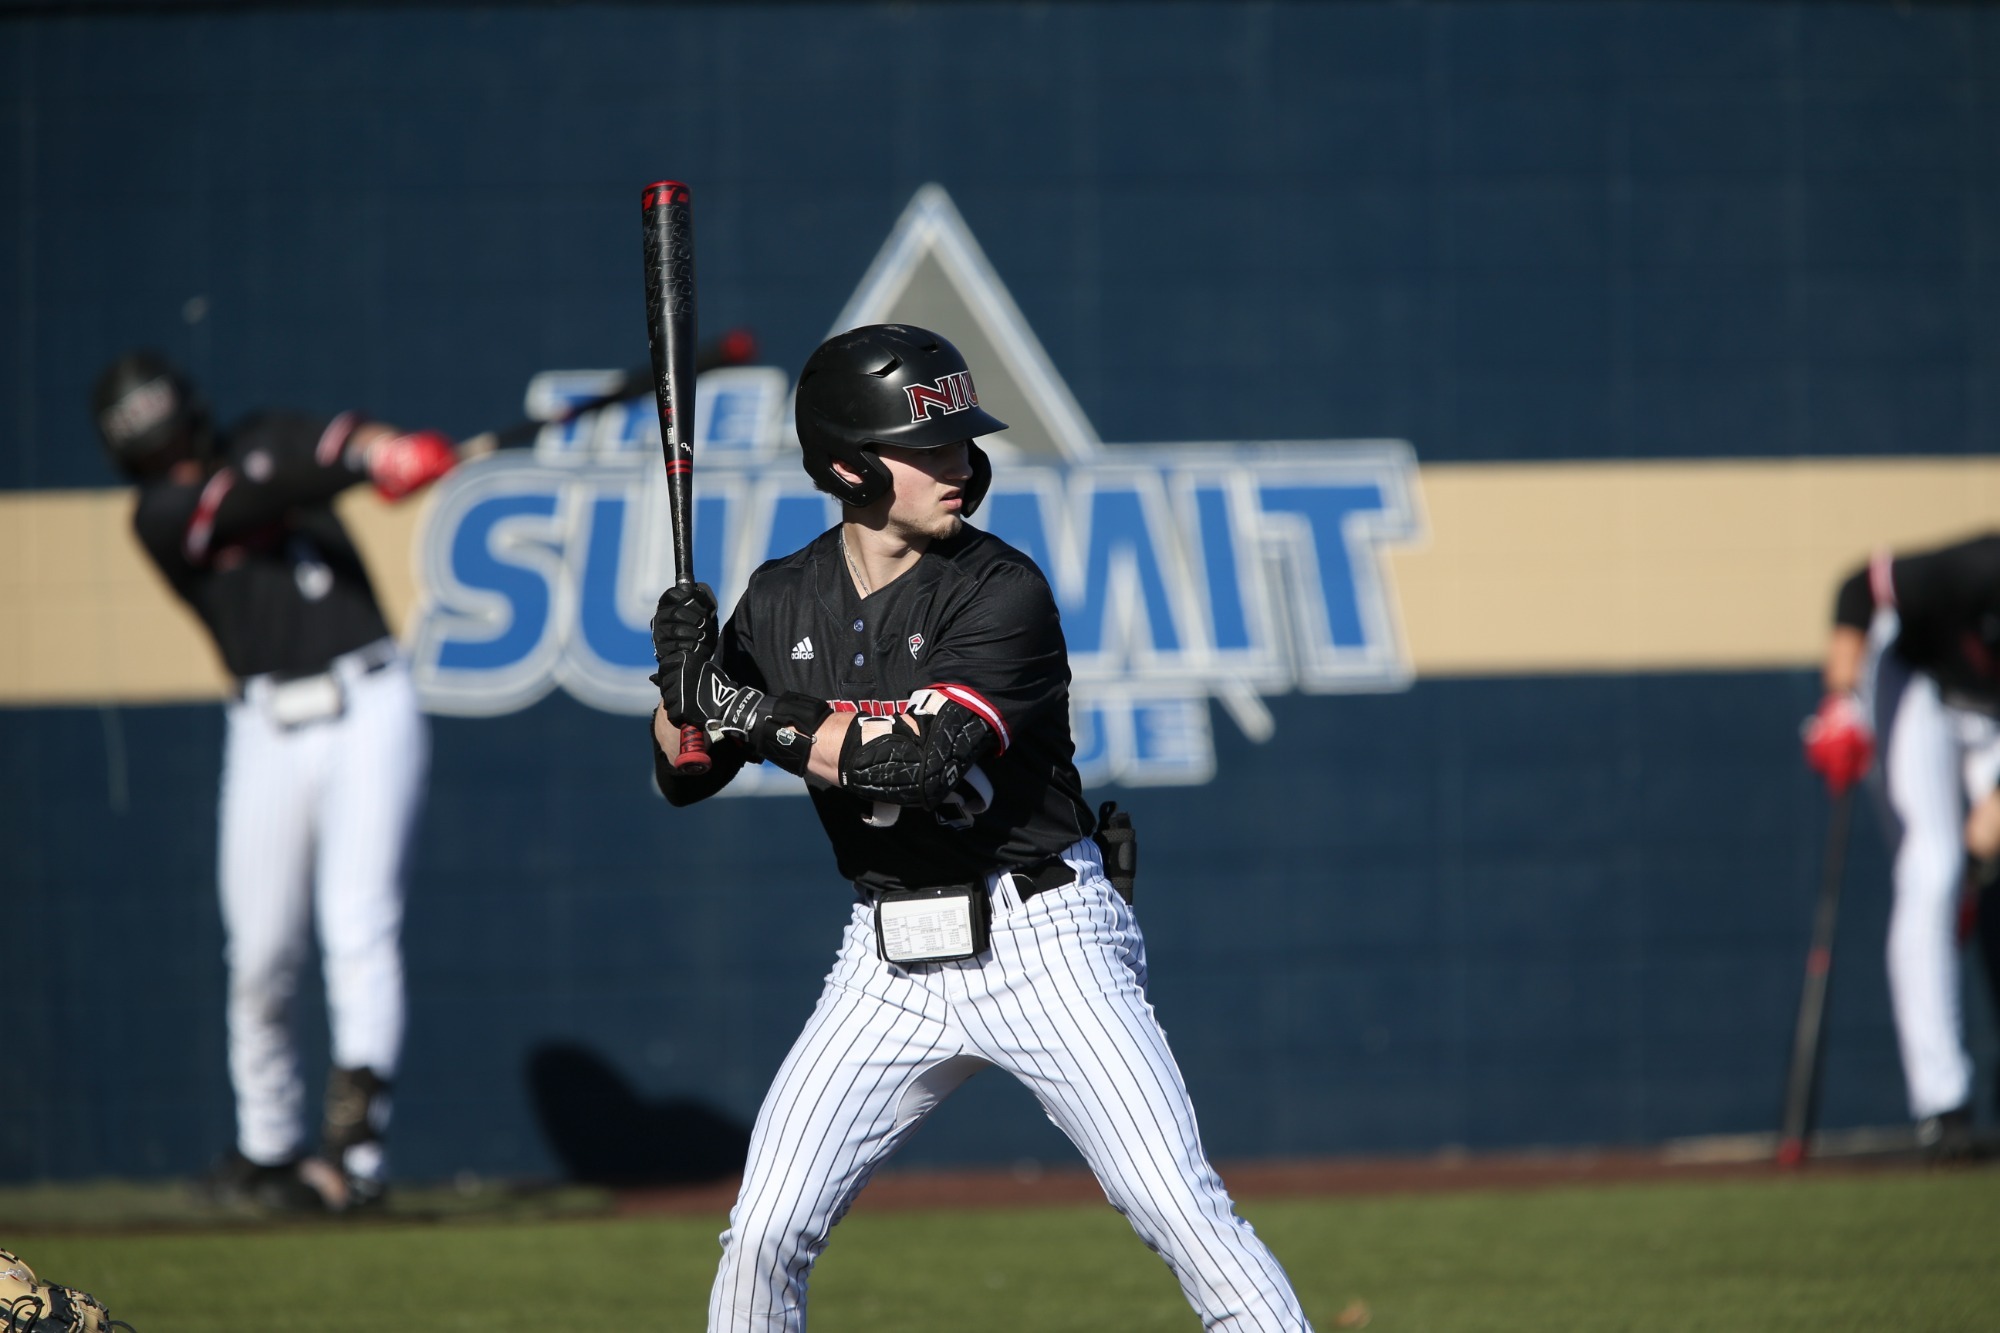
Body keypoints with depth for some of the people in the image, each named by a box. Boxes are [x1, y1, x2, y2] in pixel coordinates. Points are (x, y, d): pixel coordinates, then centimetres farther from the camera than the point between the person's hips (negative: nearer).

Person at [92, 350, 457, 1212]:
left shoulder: (265, 439, 10)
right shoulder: (163, 513, -1)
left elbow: (320, 445, -9)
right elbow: (257, 496, -17)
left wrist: (382, 448, -33)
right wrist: (361, 465, -31)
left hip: (368, 710, 0)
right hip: (269, 733, 0)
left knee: (359, 925, -12)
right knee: (260, 956, 1)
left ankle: (356, 1147, -20)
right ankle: (265, 1147, 22)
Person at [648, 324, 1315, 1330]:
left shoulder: (1003, 593, -12)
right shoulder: (783, 605, 4)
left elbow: (914, 761, -25)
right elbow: (680, 777, 7)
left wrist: (742, 709, -23)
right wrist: (683, 680, -13)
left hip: (1041, 939, -4)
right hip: (891, 960, 4)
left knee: (1178, 1205, -12)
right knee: (765, 1235, -1)